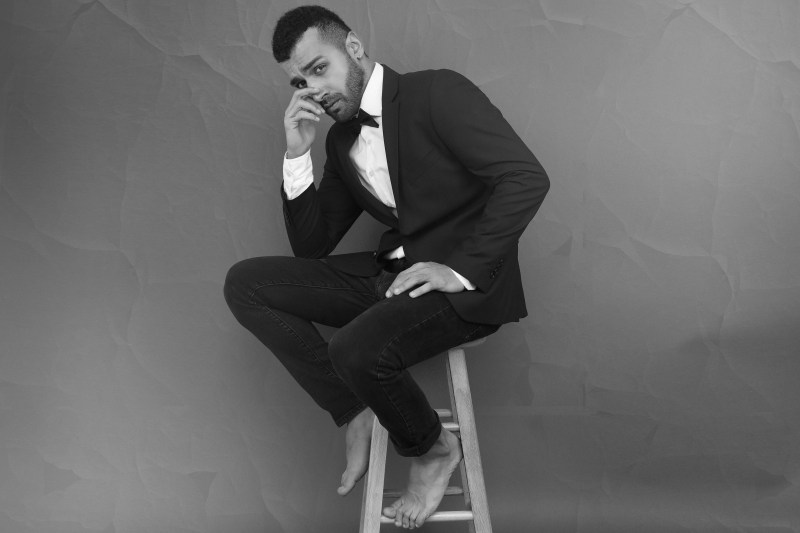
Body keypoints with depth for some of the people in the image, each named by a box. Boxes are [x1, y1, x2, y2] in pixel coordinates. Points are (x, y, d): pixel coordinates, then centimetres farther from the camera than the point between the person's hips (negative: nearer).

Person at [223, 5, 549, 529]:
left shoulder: (438, 92, -9)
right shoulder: (341, 139, 13)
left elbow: (527, 177, -19)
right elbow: (311, 247, 13)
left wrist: (462, 270, -22)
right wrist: (298, 154, 0)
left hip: (465, 283, -7)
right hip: (391, 274, 8)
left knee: (355, 348, -33)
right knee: (246, 283, -3)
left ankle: (433, 448, -1)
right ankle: (357, 414, -2)